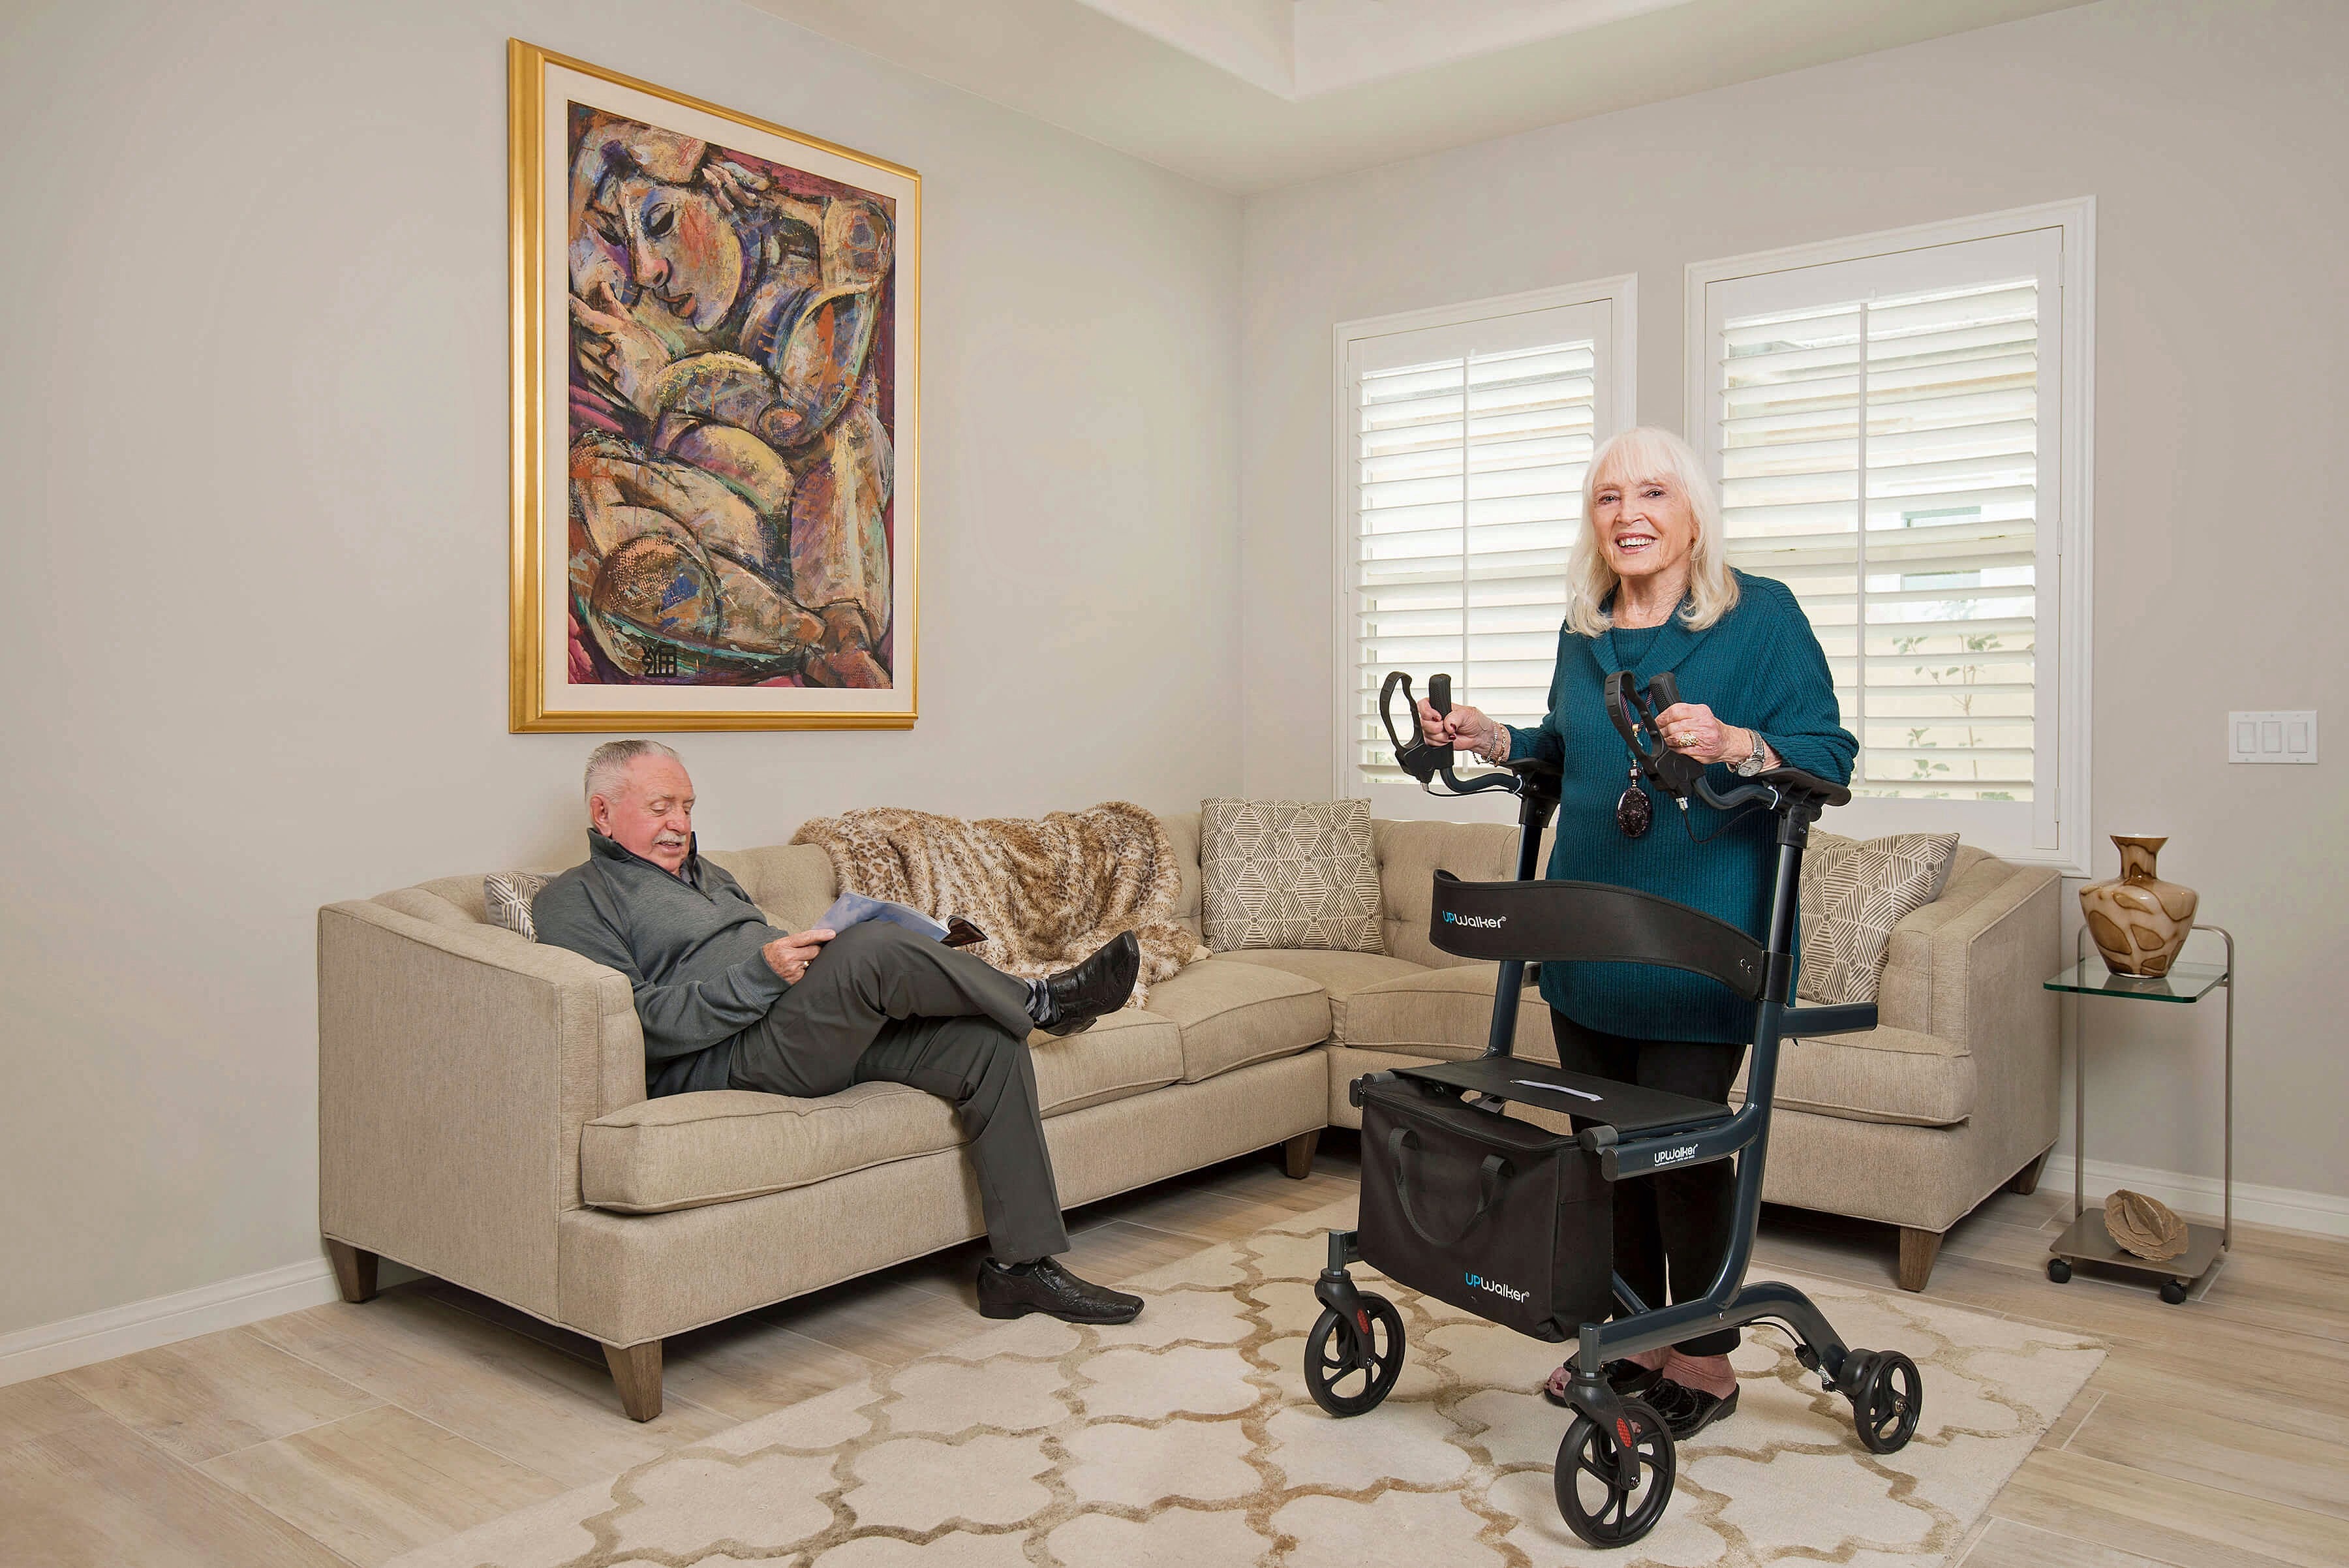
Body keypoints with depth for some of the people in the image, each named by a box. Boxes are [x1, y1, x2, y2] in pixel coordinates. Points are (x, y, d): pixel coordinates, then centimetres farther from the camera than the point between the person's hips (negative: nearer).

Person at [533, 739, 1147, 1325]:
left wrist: (813, 955, 8)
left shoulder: (708, 875, 31)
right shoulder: (572, 901, 4)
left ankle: (1021, 1265, -10)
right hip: (721, 1059, -8)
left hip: (827, 1035, 8)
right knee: (874, 946, -34)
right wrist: (762, 972, -20)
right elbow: (637, 1022, -11)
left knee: (990, 1041, -13)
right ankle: (1040, 999, -9)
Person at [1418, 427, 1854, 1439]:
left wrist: (1730, 743, -28)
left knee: (1681, 1139, -1)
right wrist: (1491, 738, 9)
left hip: (1697, 942, -6)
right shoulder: (1584, 630, 11)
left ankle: (1705, 1361, 19)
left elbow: (1829, 757, -11)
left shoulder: (1762, 615, -6)